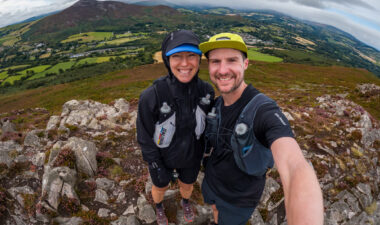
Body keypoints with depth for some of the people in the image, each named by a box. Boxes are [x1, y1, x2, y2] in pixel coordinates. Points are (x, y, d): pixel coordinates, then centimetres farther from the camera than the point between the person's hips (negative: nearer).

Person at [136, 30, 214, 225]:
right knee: (160, 187, 27)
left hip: (192, 157, 3)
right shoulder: (151, 96, -33)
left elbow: (208, 124, -3)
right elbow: (145, 137, -19)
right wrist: (158, 168, -12)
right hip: (162, 157, -2)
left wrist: (206, 153, 5)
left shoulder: (206, 90, -21)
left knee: (187, 185, 30)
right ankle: (158, 206, 64)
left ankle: (185, 202, 67)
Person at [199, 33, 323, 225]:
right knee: (216, 209, 33)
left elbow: (299, 171, -56)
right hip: (211, 180, 5)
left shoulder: (264, 110, -38)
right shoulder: (217, 103, -14)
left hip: (240, 197, -5)